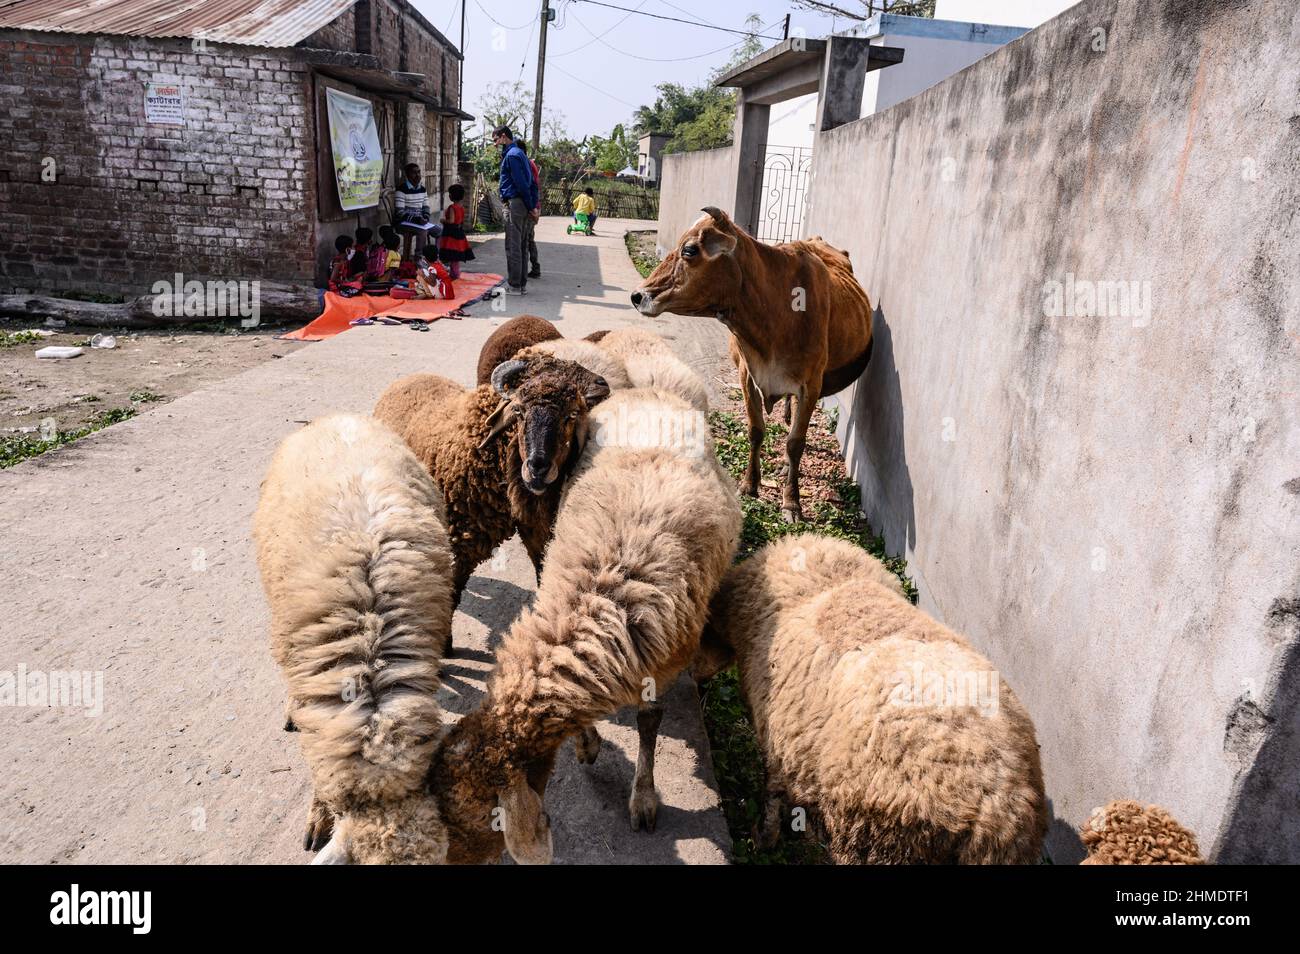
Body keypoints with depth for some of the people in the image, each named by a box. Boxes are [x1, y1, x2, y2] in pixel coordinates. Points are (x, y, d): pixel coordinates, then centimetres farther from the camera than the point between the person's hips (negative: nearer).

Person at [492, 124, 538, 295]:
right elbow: (532, 183, 18)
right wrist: (533, 206, 12)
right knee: (522, 246, 11)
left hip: (514, 203, -10)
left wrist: (531, 207, -11)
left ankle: (514, 285, -4)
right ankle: (522, 284, 16)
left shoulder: (511, 155, -11)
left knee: (513, 246, -6)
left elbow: (521, 184, -16)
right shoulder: (520, 153, 19)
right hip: (524, 205, 10)